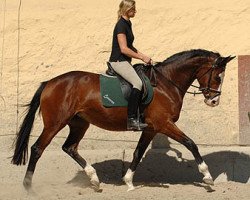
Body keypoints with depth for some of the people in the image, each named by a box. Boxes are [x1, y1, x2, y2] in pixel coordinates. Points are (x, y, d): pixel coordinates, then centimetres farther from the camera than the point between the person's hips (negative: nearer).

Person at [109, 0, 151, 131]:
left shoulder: (128, 24, 15)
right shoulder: (121, 25, -15)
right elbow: (124, 49, -21)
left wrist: (142, 56, 13)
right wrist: (142, 57, -15)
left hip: (125, 61, 10)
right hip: (118, 61, -10)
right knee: (138, 83, -26)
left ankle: (138, 117, 2)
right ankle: (131, 120, -26)